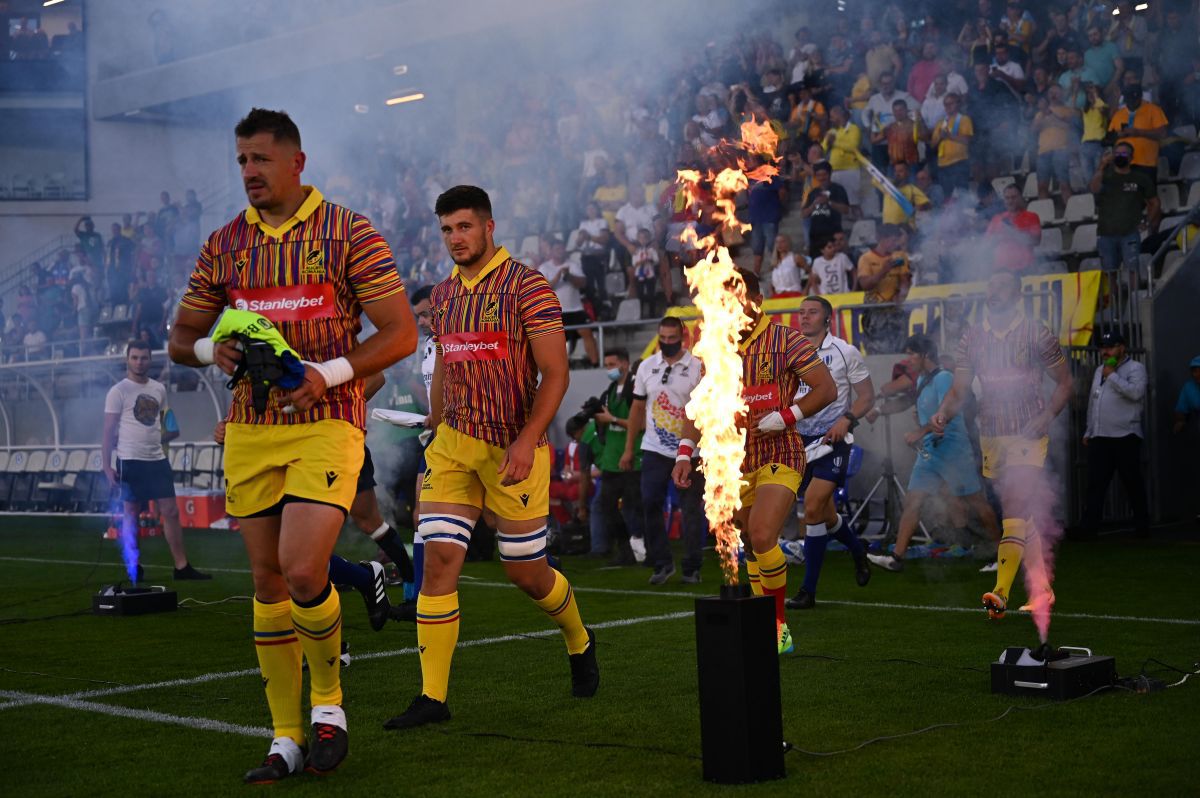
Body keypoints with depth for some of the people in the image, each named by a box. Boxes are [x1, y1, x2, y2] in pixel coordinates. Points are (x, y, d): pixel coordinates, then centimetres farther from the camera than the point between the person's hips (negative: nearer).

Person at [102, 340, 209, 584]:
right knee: (130, 514, 3)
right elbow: (109, 432, -6)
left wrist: (167, 434, 2)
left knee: (171, 511, 1)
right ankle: (134, 567, 11)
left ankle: (182, 566, 4)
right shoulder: (118, 392, -5)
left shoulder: (159, 389, 11)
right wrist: (107, 467, -12)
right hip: (130, 461, -5)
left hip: (157, 459, 5)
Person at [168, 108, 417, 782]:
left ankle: (329, 701, 9)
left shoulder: (349, 233, -3)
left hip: (327, 424, -5)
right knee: (268, 579, 6)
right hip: (250, 429, 5)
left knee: (302, 569, -18)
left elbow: (402, 334, -5)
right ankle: (288, 738, 16)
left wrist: (327, 374, -17)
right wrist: (213, 349, -7)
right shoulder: (224, 244, 11)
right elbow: (181, 338, 17)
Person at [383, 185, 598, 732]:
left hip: (514, 448, -5)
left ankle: (579, 641, 36)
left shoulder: (527, 287, -8)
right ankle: (432, 696, -3)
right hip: (453, 445, 5)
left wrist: (528, 440, -22)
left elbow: (555, 373, -12)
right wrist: (435, 439, 18)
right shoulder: (442, 296, 11)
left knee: (526, 572, 5)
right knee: (439, 559, -7)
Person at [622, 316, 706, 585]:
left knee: (692, 508, 1)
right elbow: (637, 409, 13)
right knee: (650, 504, -4)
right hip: (655, 449, 3)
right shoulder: (646, 367, 9)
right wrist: (628, 449, 10)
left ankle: (692, 568, 9)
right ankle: (662, 563, 7)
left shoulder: (697, 368, -3)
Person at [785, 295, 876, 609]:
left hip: (831, 439, -5)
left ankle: (808, 589, -9)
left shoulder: (845, 352, -3)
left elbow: (867, 396, -1)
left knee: (813, 509, -15)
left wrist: (846, 420, -16)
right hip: (800, 439, 5)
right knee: (824, 514, 10)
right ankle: (858, 552, 42)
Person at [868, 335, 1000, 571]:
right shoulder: (921, 380, 14)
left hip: (952, 450, -8)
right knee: (912, 501, -1)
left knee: (976, 501, 2)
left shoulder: (943, 378, -13)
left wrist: (920, 432, -33)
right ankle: (896, 557, -4)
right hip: (928, 452, 9)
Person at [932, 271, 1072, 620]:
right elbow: (959, 389, 6)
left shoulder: (1036, 333, -5)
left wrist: (1047, 415, -14)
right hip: (991, 436, 5)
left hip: (1028, 435, -5)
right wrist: (943, 413, -15)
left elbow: (1064, 382, 2)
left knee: (1014, 509, -18)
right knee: (1022, 513, 13)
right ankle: (1041, 588, 25)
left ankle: (1001, 593, -24)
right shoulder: (972, 337, 6)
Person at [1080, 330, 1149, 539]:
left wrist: (1112, 376, -14)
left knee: (1133, 483, 0)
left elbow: (1136, 392, -20)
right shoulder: (1099, 371, 20)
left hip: (1125, 436, -6)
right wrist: (1088, 431, 21)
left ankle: (1142, 525, 9)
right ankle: (1089, 526, 1)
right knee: (1095, 484, 2)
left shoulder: (1135, 368, -1)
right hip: (1099, 437, 6)